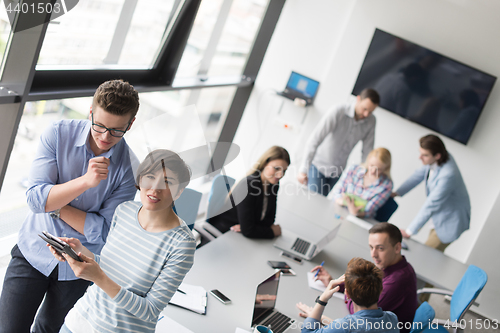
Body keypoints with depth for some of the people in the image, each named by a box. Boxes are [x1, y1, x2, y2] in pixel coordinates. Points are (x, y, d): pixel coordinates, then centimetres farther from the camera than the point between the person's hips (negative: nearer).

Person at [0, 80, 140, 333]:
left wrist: (53, 203, -19)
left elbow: (103, 232, -17)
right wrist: (85, 181, -35)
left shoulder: (129, 168, -18)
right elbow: (35, 198, -21)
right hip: (33, 252, 0)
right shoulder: (58, 134, -15)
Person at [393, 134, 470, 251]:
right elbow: (419, 174, 6)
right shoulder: (435, 160, -13)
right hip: (440, 215, 8)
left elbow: (430, 206, -32)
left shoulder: (448, 175, -37)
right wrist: (397, 193, 4)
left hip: (451, 220, -8)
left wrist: (409, 231, -26)